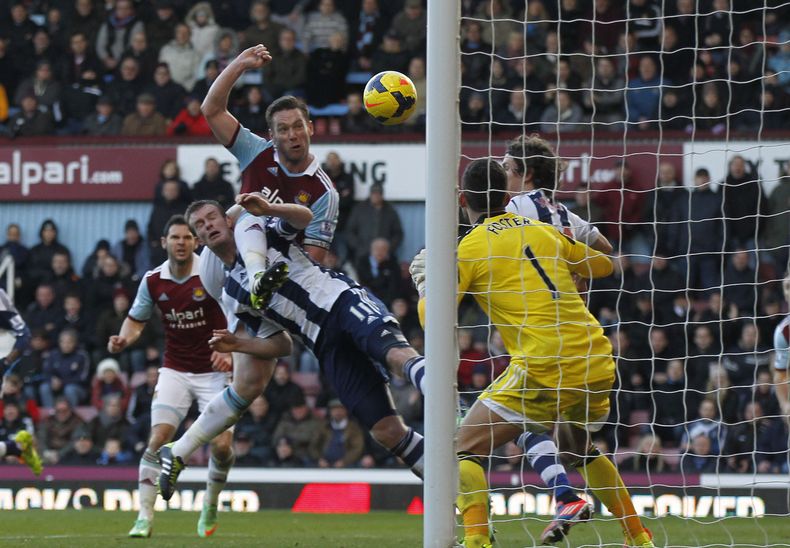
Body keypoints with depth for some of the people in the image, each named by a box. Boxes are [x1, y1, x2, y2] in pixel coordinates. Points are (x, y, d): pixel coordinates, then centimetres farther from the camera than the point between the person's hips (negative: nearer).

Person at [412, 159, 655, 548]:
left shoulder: (470, 248, 0)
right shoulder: (546, 232, 16)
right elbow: (603, 267, 30)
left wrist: (424, 289, 21)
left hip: (543, 371, -6)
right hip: (597, 365, 6)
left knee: (465, 449, 3)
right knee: (580, 448, 32)